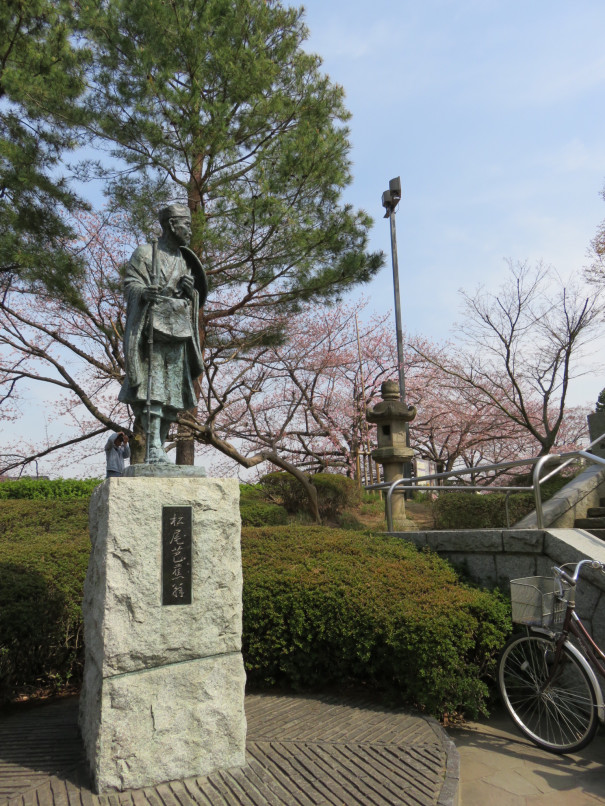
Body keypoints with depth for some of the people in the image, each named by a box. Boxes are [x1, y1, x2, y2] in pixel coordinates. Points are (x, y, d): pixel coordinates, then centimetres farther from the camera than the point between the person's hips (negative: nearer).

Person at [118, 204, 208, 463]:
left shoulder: (185, 261, 21)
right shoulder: (145, 253, 4)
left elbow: (196, 299, 21)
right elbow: (130, 286, -6)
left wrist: (191, 290, -2)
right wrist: (144, 292, -29)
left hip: (178, 333, 6)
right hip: (151, 330, -6)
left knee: (172, 391, 2)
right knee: (153, 387, -15)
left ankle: (159, 449, 7)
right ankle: (153, 448, -18)